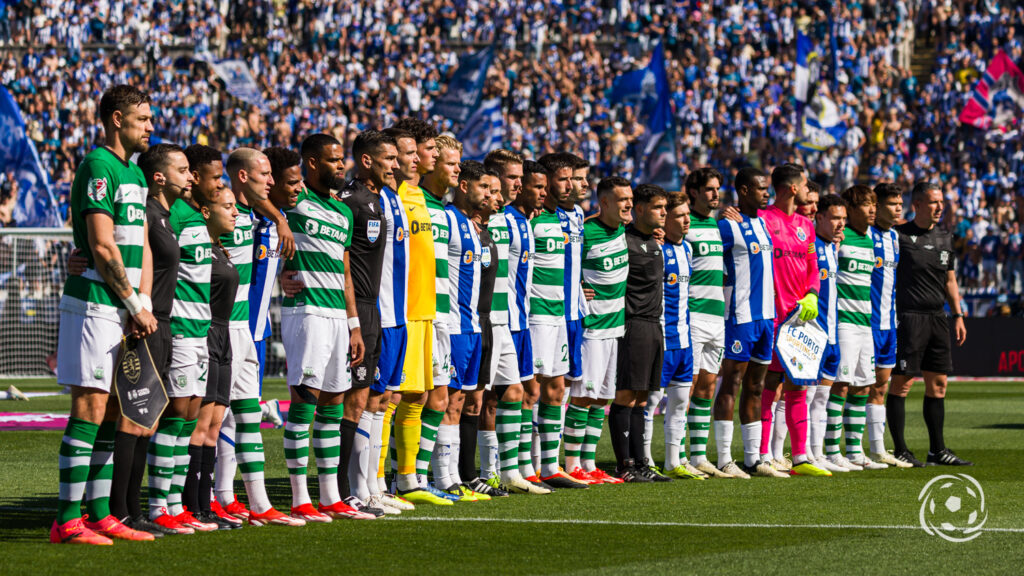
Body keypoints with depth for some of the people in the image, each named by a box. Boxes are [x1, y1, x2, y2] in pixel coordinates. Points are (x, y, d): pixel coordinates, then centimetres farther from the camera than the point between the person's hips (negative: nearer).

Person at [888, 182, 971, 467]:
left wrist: (958, 316, 16)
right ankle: (900, 451, -2)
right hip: (908, 317, -7)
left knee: (938, 384, 8)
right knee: (902, 382, -6)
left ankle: (938, 451, 14)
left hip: (937, 318, 7)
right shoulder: (899, 235, -6)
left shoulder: (944, 239, 14)